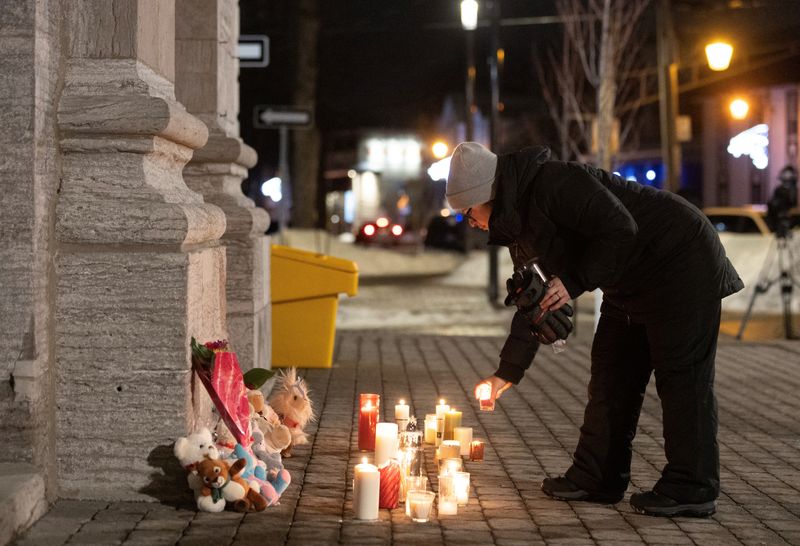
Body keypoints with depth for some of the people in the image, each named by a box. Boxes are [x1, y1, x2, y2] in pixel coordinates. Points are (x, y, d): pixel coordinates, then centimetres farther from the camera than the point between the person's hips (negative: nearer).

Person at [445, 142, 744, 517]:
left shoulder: (554, 184, -24)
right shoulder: (518, 221, 7)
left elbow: (619, 228, -30)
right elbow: (535, 302, 13)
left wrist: (575, 282, -28)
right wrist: (507, 373, 12)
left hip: (681, 260, -10)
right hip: (630, 284, 11)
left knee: (680, 373, -9)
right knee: (610, 374, 9)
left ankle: (691, 489, -5)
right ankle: (596, 478, 15)